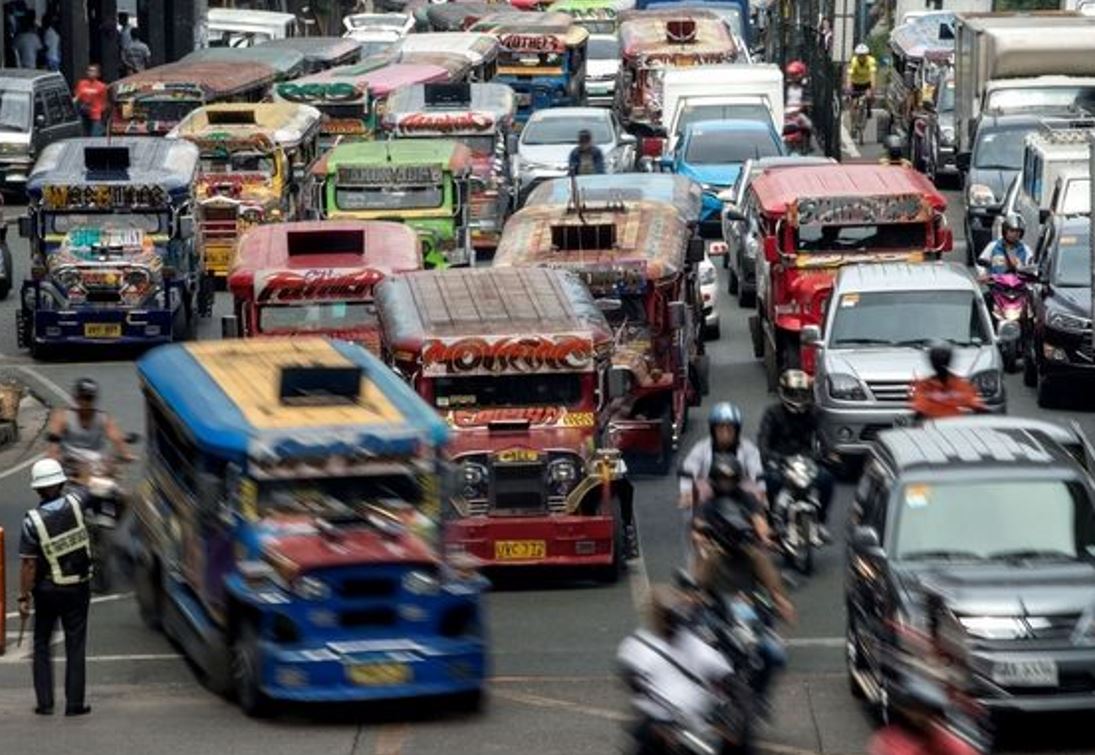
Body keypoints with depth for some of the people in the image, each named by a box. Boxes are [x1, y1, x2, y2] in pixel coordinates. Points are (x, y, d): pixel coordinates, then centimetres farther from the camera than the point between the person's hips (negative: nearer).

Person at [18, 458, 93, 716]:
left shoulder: (33, 521, -18)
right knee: (75, 646, 7)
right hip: (78, 588, 2)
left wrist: (24, 598, -10)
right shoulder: (74, 505, -10)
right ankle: (74, 703, 5)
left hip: (47, 590, -2)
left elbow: (28, 565, -17)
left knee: (42, 644, 13)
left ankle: (45, 702, 8)